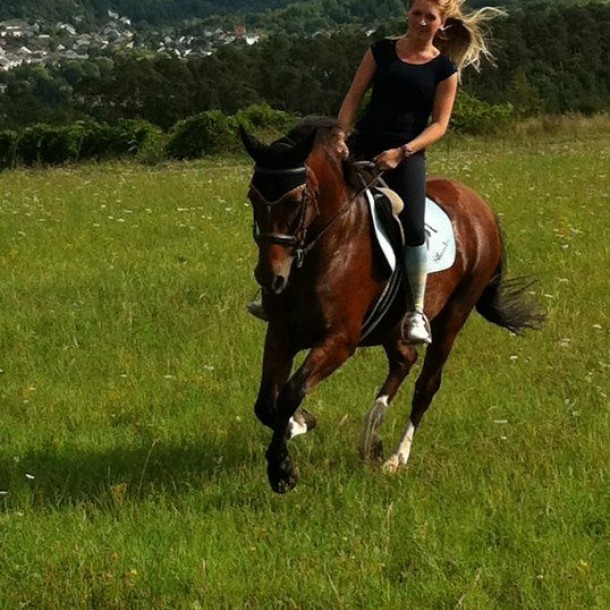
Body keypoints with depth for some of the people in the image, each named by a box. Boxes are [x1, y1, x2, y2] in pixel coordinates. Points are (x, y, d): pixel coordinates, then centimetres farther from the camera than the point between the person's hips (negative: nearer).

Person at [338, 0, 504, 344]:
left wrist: (402, 152, -14)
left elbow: (439, 124, -1)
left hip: (407, 156, -2)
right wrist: (340, 135, -9)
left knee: (413, 230, -15)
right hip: (362, 147, 2)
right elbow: (354, 98, 6)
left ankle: (417, 313, -4)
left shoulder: (445, 69, 3)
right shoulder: (382, 52, 8)